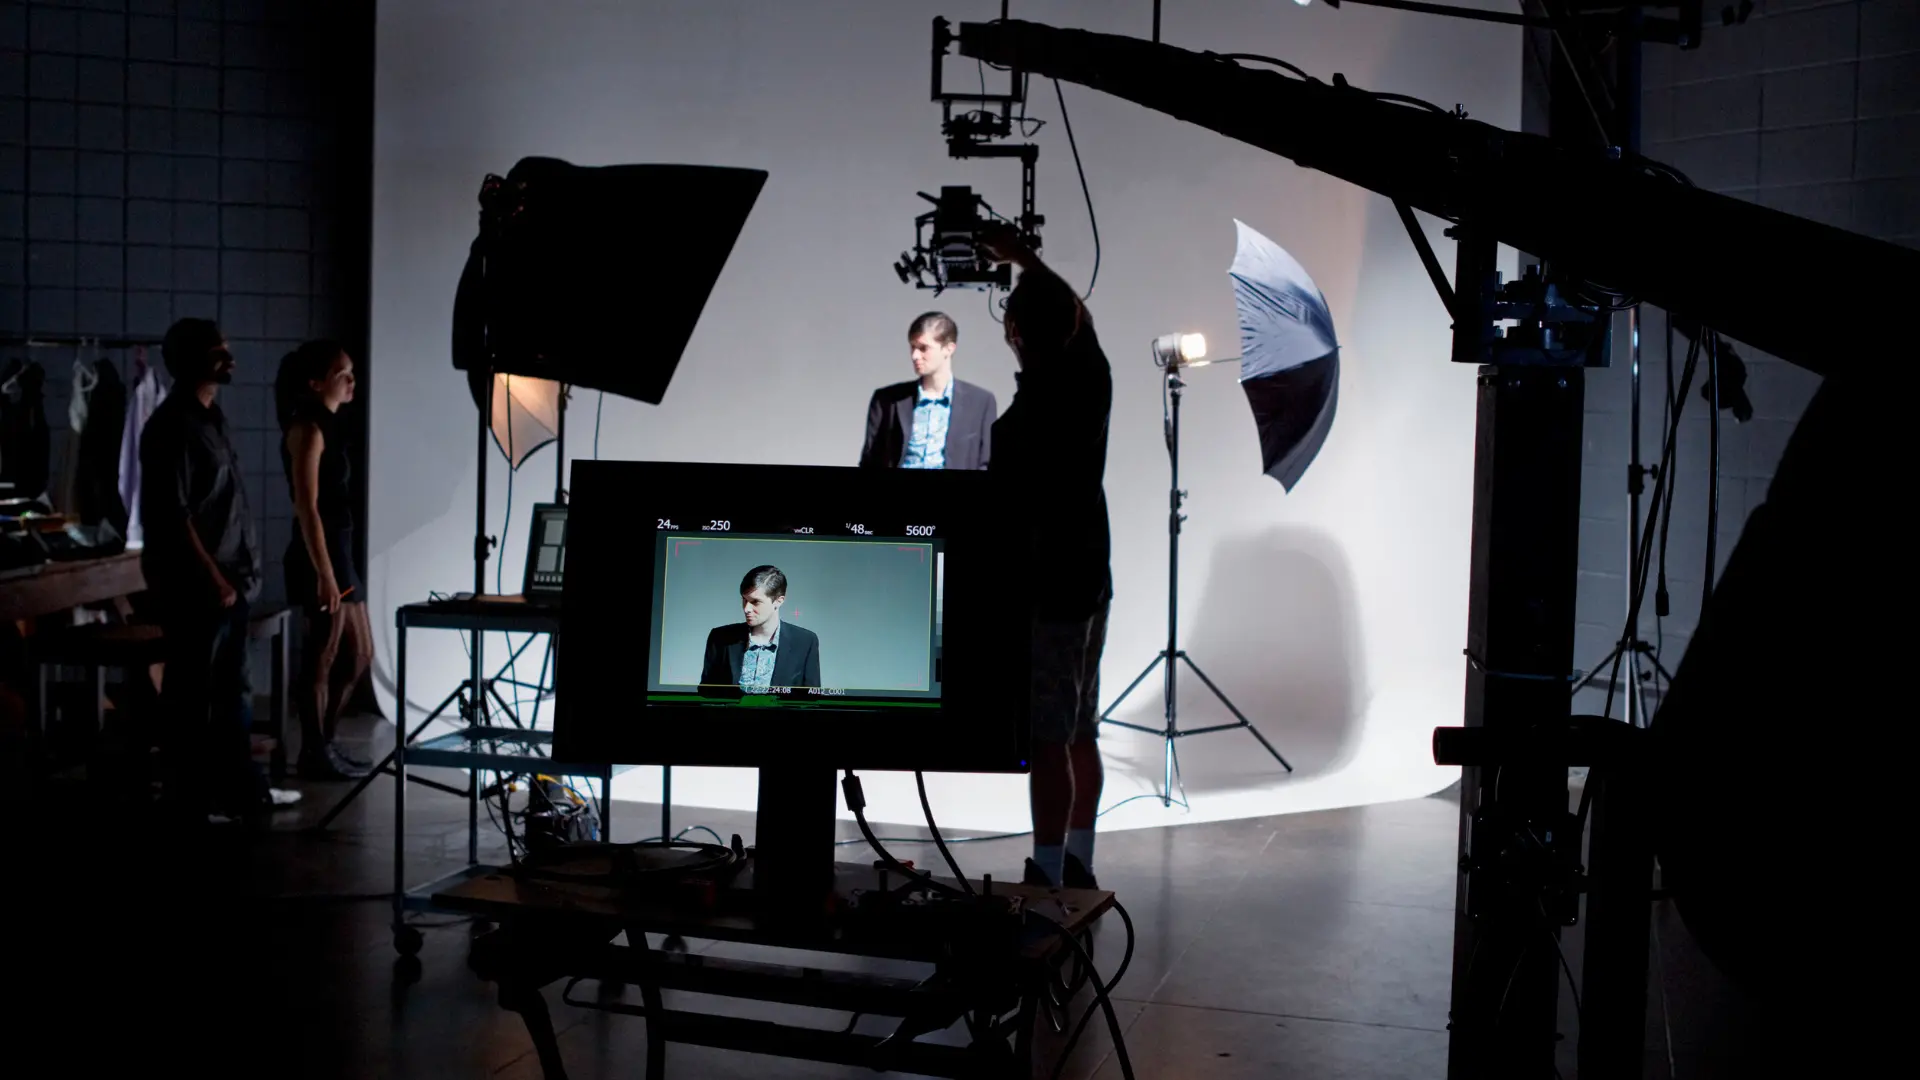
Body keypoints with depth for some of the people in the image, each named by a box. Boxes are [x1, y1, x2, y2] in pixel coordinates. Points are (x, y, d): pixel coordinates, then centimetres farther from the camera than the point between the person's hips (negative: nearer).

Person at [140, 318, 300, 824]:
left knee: (232, 688, 14)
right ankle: (187, 797, 7)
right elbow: (174, 516, -19)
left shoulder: (211, 415, 14)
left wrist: (236, 574, 16)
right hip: (194, 586, -9)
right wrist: (213, 579, -18)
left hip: (228, 581, 9)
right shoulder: (173, 426, -15)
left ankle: (241, 784, 23)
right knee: (191, 693, -1)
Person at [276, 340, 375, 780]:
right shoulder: (308, 428, -13)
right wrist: (324, 573, -21)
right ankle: (314, 754, 10)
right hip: (319, 553, -9)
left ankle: (325, 742, 24)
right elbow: (307, 506, -18)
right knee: (322, 658, 0)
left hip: (339, 549, 10)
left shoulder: (327, 426, 15)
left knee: (360, 654, 14)